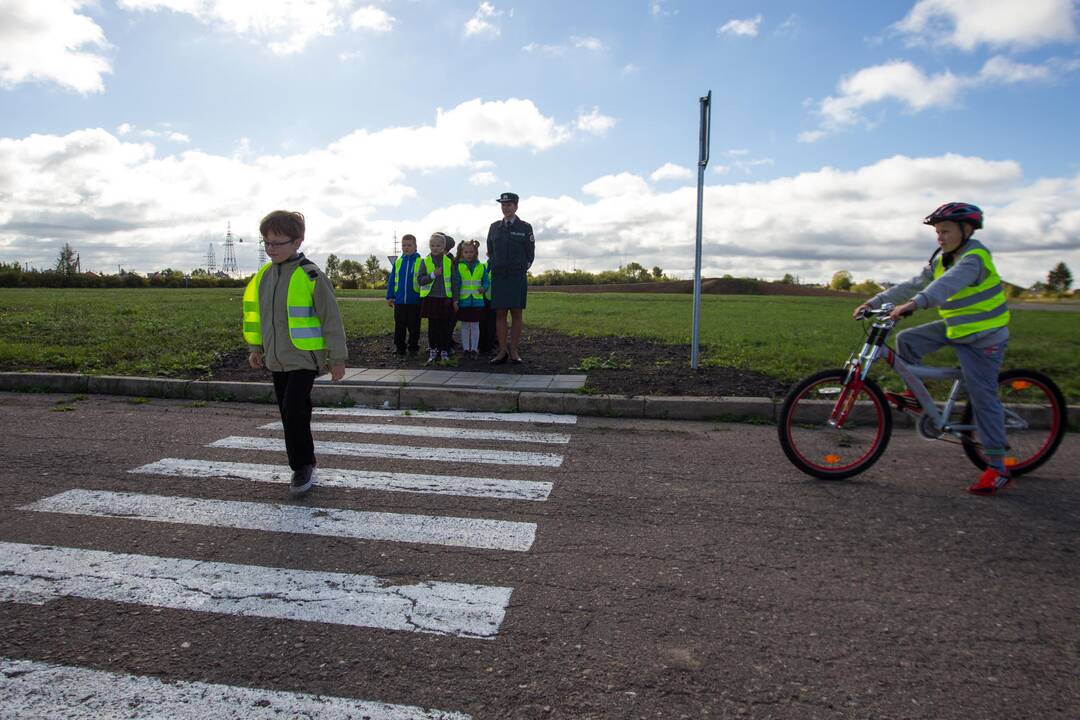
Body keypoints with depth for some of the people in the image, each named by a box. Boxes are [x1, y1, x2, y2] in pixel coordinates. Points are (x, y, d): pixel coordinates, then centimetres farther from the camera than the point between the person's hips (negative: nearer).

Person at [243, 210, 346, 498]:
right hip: (276, 359, 7)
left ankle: (302, 466, 2)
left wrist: (337, 358, -8)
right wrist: (256, 347, 20)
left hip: (304, 358, -7)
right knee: (291, 414, 13)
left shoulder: (311, 276, -13)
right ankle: (304, 465, 27)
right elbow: (255, 312, 20)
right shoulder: (263, 275, 7)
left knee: (293, 410, -15)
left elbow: (331, 318, -10)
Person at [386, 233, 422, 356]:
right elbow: (391, 280, 10)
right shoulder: (398, 262, 6)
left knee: (413, 326, 7)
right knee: (399, 326, 10)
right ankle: (399, 348, 21)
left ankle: (413, 348, 19)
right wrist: (390, 296, 6)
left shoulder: (420, 262, -4)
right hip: (399, 301, 3)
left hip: (415, 301, -3)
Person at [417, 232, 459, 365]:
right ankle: (433, 350, 16)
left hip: (445, 299, 0)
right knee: (432, 326, 7)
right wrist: (433, 275, -17)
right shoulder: (425, 262, 4)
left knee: (445, 326, 3)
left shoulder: (449, 262, 5)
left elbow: (454, 281, 6)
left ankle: (444, 351, 12)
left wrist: (455, 299, 2)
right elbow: (420, 280, -4)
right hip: (430, 298, 0)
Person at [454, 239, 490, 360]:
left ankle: (474, 349, 14)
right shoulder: (458, 267, -1)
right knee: (465, 326, 8)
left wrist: (483, 288, -16)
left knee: (475, 325, 7)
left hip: (477, 301, 1)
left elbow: (486, 281, 6)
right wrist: (455, 300, -7)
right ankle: (466, 348, 17)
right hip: (463, 301, -1)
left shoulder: (481, 267, 4)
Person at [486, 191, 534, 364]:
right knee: (500, 314, -1)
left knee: (516, 313, -2)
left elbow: (530, 252, 7)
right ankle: (502, 351, 2)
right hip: (498, 277, 2)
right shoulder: (494, 227, 11)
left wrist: (522, 269, 3)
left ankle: (514, 350, 2)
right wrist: (493, 267, 12)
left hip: (518, 277, -2)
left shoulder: (525, 227, 4)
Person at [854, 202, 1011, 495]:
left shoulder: (975, 257, -22)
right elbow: (911, 286, 4)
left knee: (983, 397, -7)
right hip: (954, 327, 8)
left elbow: (949, 283, -42)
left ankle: (997, 468, 0)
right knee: (907, 339, -6)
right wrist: (874, 302, -6)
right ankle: (914, 395, 12)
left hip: (983, 337, -8)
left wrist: (915, 304, -58)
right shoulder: (941, 260, 4)